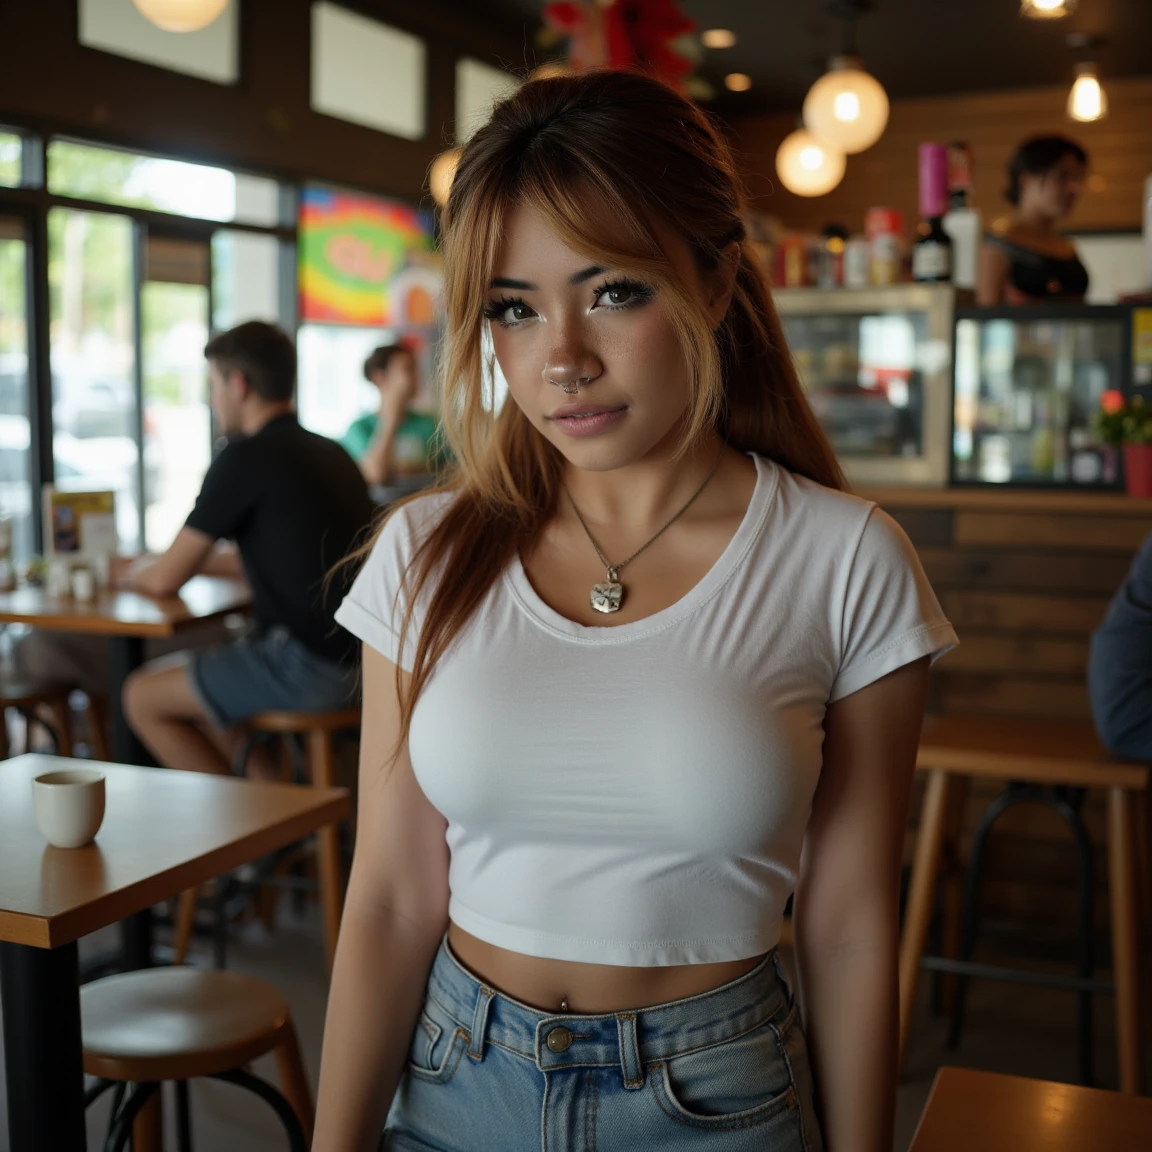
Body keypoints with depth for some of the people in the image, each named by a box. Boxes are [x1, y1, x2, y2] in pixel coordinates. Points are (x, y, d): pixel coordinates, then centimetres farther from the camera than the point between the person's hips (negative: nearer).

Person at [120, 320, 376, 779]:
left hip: (310, 665, -9)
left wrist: (133, 572, 18)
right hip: (357, 657, 9)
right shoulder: (331, 452, 14)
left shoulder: (246, 457, -11)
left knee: (143, 698, 5)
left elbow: (165, 579, -5)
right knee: (185, 674, 24)